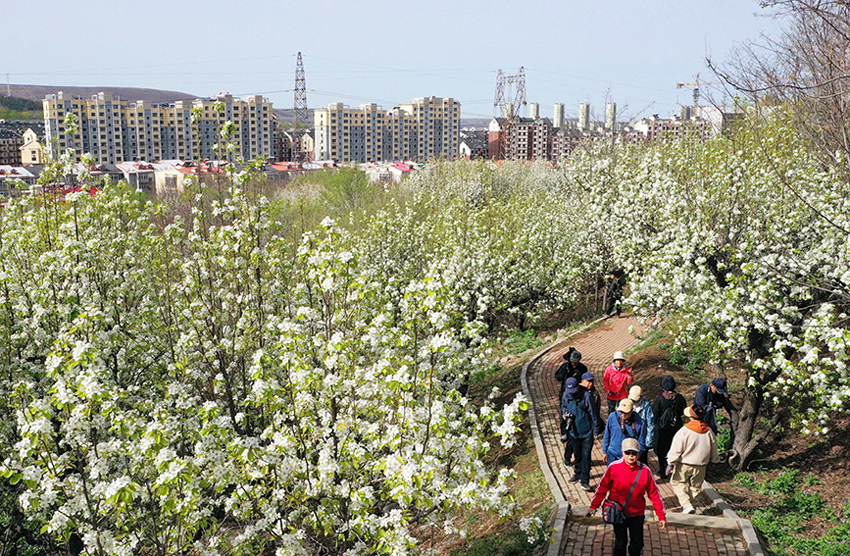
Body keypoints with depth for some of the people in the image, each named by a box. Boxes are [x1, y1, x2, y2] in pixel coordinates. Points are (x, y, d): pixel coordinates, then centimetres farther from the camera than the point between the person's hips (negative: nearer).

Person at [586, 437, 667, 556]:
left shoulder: (644, 470, -10)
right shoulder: (614, 467, -13)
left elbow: (654, 493, -1)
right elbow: (602, 487, -2)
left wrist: (661, 515, 0)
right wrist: (594, 506, -5)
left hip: (637, 514, 1)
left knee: (637, 545, 7)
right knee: (620, 543, 9)